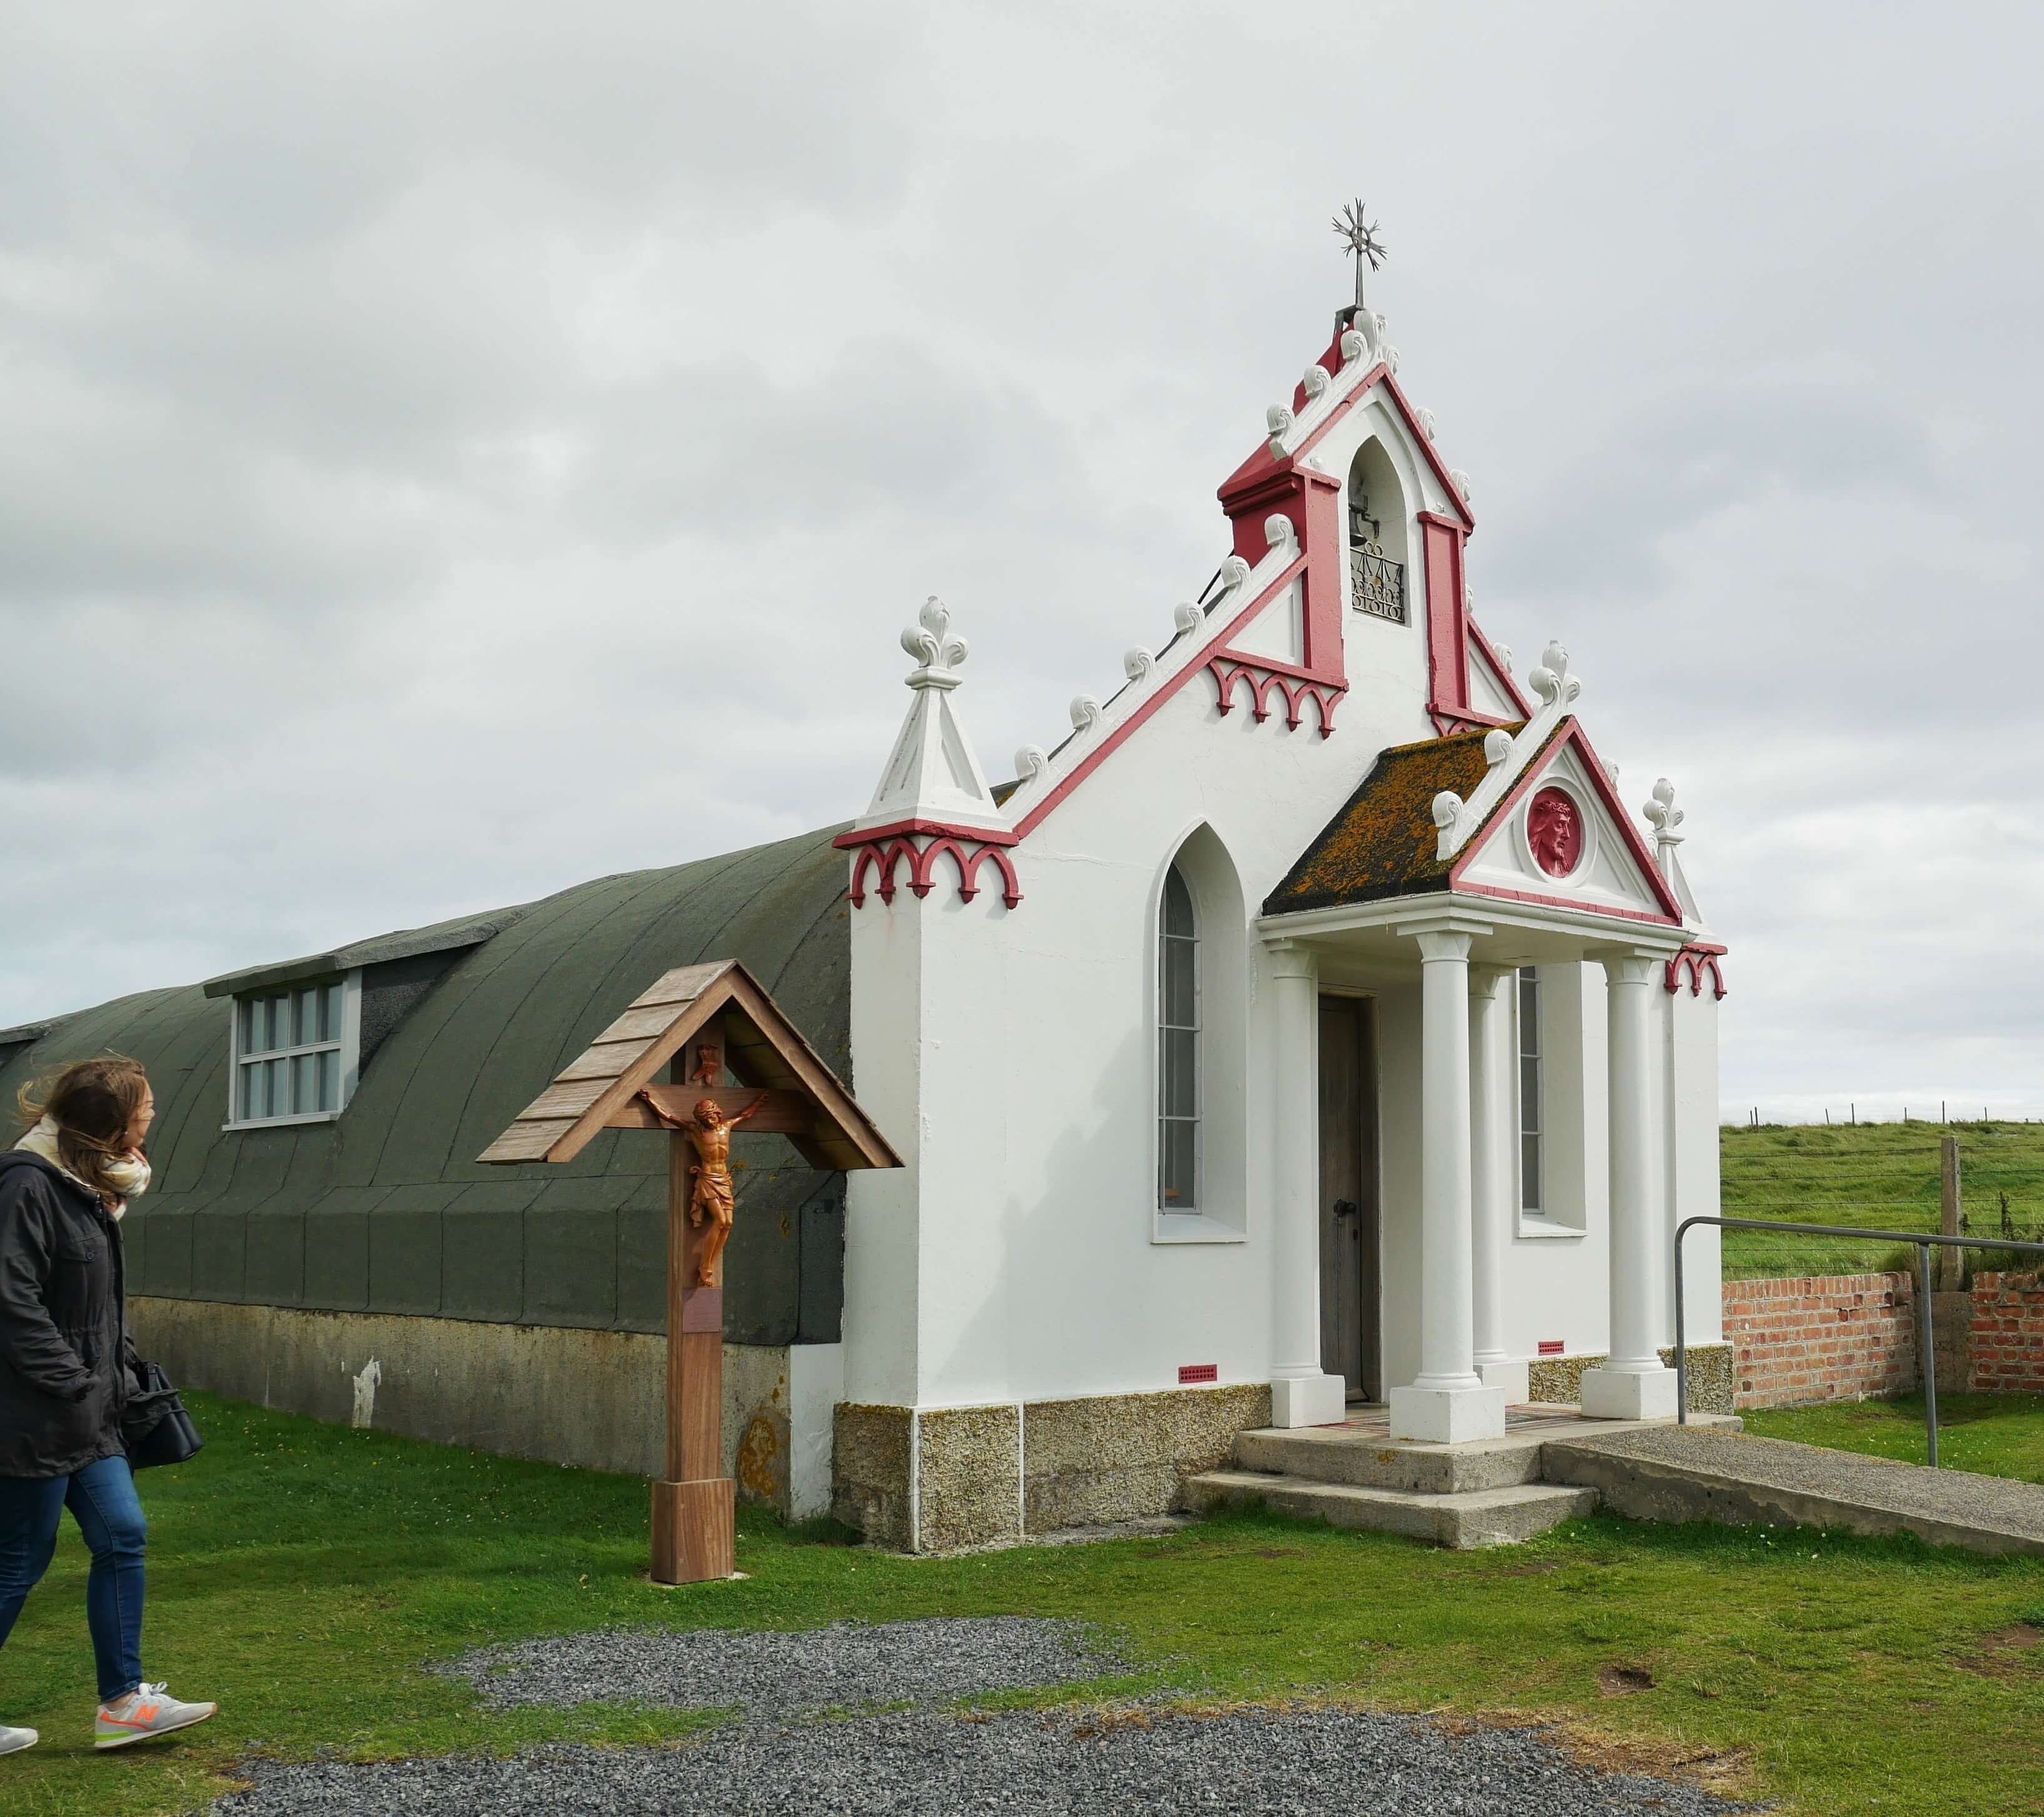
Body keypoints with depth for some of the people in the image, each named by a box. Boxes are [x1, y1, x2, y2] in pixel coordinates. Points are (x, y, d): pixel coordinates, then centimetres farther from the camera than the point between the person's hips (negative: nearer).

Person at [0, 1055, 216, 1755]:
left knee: (122, 1539, 8)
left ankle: (122, 1701, 15)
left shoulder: (88, 1187, 13)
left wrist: (118, 1364, 10)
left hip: (87, 1416, 10)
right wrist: (73, 1384, -19)